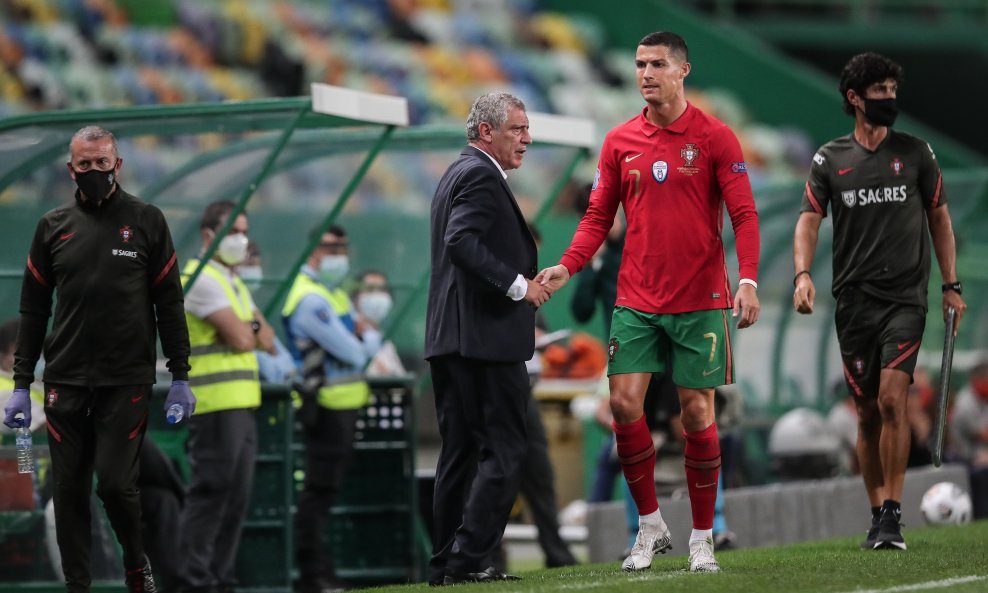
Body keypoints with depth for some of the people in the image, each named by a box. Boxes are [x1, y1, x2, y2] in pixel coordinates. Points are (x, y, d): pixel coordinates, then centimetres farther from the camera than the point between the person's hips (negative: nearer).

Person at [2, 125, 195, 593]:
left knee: (115, 482, -9)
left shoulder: (146, 221, 3)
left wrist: (180, 378, -1)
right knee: (69, 490, 2)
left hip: (127, 380, -2)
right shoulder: (53, 226, 8)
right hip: (65, 382, 2)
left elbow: (169, 303, 4)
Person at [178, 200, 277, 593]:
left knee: (237, 497, 9)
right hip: (215, 402, -9)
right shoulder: (201, 279, -9)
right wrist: (254, 329, 5)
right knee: (211, 491, -11)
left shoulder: (235, 284, 22)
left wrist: (249, 327, -3)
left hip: (242, 404, 9)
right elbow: (240, 337, -16)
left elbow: (267, 341, 16)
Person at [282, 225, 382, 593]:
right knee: (320, 490, -7)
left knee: (327, 488, 14)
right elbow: (353, 353, -19)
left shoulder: (334, 292, 16)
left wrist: (366, 334, -4)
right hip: (326, 407, -10)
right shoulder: (310, 299, -18)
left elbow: (371, 345, 17)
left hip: (346, 406, 10)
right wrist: (364, 338, 1)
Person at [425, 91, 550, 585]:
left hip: (448, 340, 10)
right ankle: (469, 559, -12)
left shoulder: (458, 174, 20)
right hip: (486, 337, -10)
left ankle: (445, 562, 11)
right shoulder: (481, 176, -11)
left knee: (460, 451, 11)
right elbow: (462, 241, -25)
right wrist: (517, 284, -21)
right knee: (504, 450, -7)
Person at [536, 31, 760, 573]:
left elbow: (743, 215, -5)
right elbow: (599, 216, 10)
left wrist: (748, 280, -18)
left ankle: (702, 539, 10)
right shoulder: (620, 142, 7)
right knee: (624, 403, -7)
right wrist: (567, 266, -6)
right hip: (636, 300, 3)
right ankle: (651, 526, 9)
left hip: (700, 301, -3)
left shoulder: (715, 138, -2)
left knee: (697, 412, -1)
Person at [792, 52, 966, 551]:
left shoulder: (915, 153, 7)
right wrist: (802, 274, -19)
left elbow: (939, 217, 13)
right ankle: (877, 515, 14)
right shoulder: (829, 160, 6)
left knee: (892, 399, -16)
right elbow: (809, 220, 0)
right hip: (854, 299, 1)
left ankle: (892, 517, -14)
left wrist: (951, 285, 7)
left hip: (905, 296, -1)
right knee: (867, 412, 4)